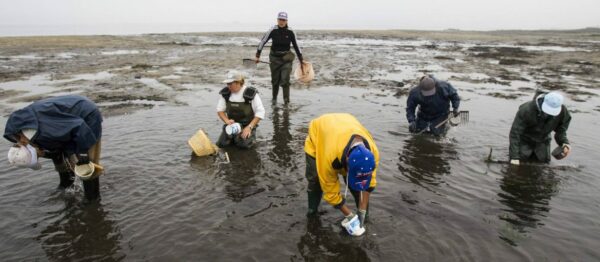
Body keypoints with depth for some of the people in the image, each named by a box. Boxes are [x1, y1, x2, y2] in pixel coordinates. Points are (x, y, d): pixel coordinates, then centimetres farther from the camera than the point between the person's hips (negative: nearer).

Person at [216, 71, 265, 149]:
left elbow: (260, 112, -14)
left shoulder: (251, 93, -16)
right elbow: (220, 110, 4)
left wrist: (249, 127, -21)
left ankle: (251, 136, 7)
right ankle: (234, 136, 17)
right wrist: (227, 120, -15)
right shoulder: (225, 93, -2)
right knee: (221, 144, -13)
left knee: (243, 144, -26)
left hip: (247, 126, -4)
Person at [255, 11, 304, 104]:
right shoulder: (273, 30, -8)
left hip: (286, 58, -1)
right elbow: (263, 41, 0)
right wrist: (257, 55, -1)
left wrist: (301, 59, 11)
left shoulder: (290, 32, -5)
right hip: (274, 58, 1)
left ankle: (286, 100, -6)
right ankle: (274, 98, 29)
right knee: (275, 80, 10)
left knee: (285, 79, -13)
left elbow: (296, 45, 7)